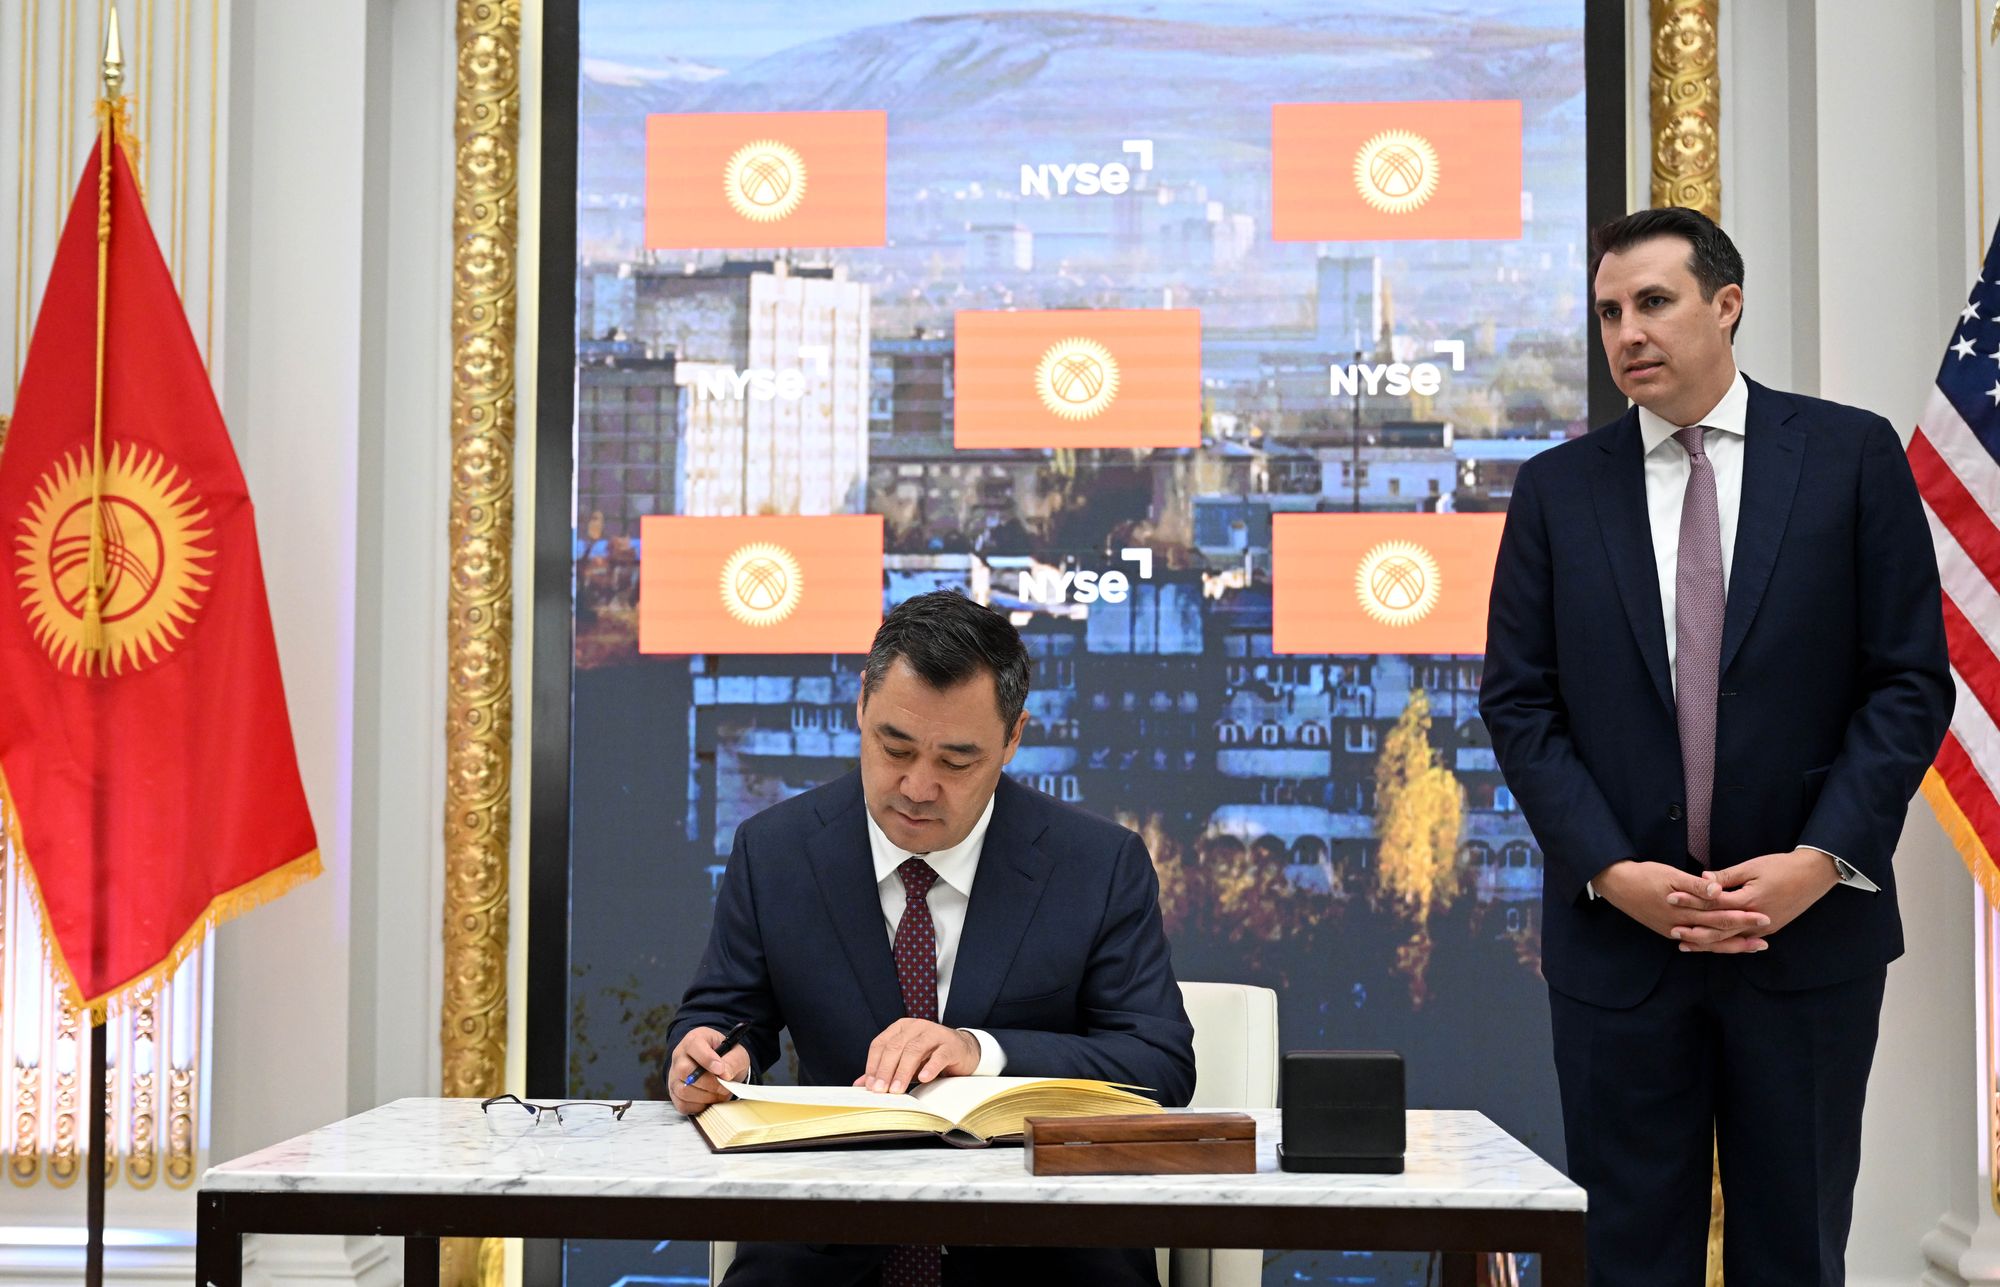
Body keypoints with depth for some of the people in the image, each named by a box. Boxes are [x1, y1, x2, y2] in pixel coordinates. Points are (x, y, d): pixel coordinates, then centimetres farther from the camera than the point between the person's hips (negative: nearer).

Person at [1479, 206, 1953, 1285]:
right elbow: (1517, 703, 3)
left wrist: (1822, 859, -12)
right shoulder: (1557, 489, 6)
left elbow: (1911, 681, -1)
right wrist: (1611, 871, -10)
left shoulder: (1851, 455, 2)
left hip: (1810, 927, -1)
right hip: (1618, 934, 1)